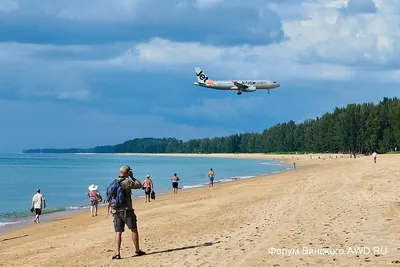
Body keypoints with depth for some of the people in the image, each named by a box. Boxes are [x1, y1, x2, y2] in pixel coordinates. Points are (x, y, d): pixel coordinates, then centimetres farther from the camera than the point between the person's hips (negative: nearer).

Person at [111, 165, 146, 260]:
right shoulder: (127, 182, -10)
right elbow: (139, 185, 1)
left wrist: (112, 210, 20)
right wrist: (132, 177, 11)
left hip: (115, 211, 6)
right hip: (126, 210, -6)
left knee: (118, 232, 3)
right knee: (134, 229, 5)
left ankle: (117, 253, -7)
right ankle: (137, 251, 10)